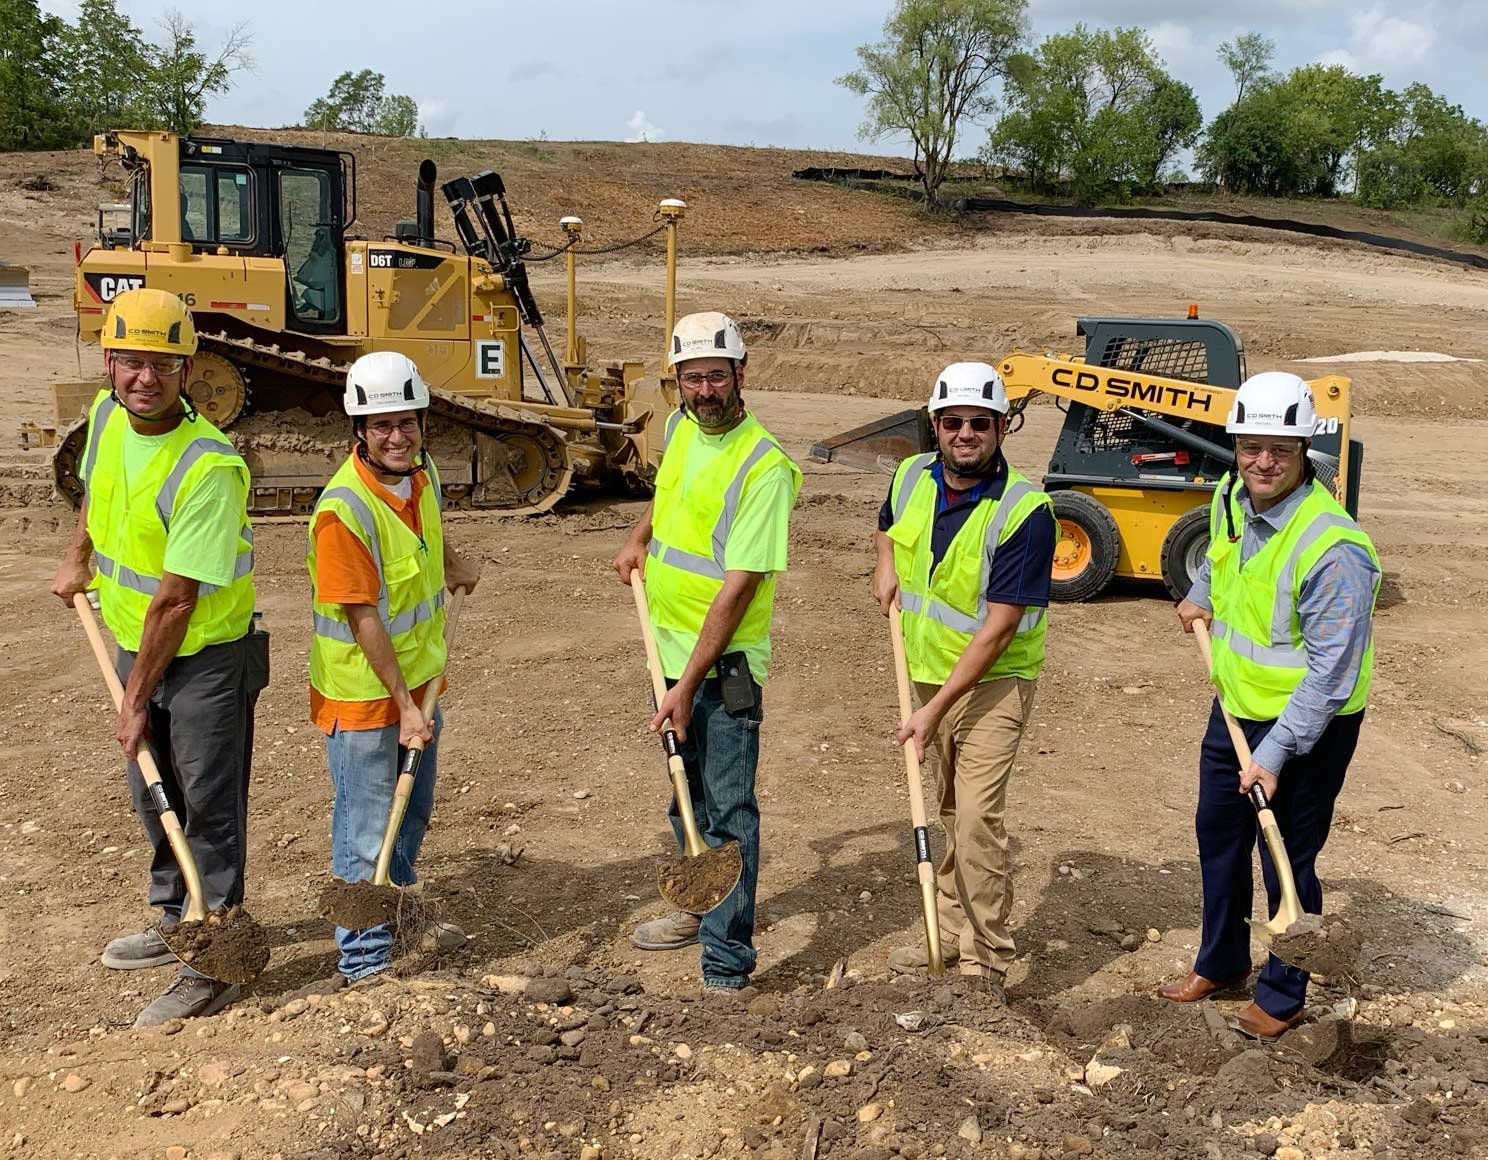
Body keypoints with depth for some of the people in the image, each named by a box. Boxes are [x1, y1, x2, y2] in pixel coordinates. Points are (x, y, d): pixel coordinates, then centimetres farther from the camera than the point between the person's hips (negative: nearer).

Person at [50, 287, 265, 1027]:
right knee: (154, 798, 21)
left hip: (206, 658, -8)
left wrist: (137, 701, -21)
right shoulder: (107, 413, -5)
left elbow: (175, 600, -26)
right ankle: (176, 922, 40)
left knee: (207, 808, -1)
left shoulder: (209, 468, -29)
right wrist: (78, 557, 14)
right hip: (138, 646, 8)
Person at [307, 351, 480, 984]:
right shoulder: (344, 509, -27)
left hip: (420, 676, 8)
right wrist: (402, 706, -22)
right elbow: (364, 620, -25)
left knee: (412, 813, 25)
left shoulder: (422, 470, -3)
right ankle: (364, 963, 20)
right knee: (365, 834, 4)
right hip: (364, 694, -8)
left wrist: (453, 563, 33)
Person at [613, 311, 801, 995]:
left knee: (728, 812, -3)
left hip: (723, 664, -8)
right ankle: (698, 910, 42)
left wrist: (689, 684, -24)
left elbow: (740, 585, -24)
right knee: (685, 792, 22)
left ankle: (727, 964, 6)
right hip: (670, 649, 8)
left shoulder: (764, 466, -21)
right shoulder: (681, 428, 4)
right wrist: (641, 536, 11)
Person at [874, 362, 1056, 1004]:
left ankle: (986, 963, -2)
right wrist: (886, 563, -1)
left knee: (977, 816, -14)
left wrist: (934, 709, -24)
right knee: (951, 812, 17)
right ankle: (951, 933, 30)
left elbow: (997, 629, -24)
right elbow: (887, 526, 23)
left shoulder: (1024, 512, -23)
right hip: (929, 673, 7)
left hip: (992, 681, -6)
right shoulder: (911, 478, -3)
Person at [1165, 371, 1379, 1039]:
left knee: (1289, 862, 5)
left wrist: (1276, 754, -27)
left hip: (1308, 726, -8)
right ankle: (1220, 962, 42)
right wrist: (1201, 596, 13)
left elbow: (1330, 671, -27)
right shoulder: (1232, 499, -5)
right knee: (1218, 835, 21)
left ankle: (1282, 996, 26)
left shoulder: (1333, 548, -29)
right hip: (1236, 708, 8)